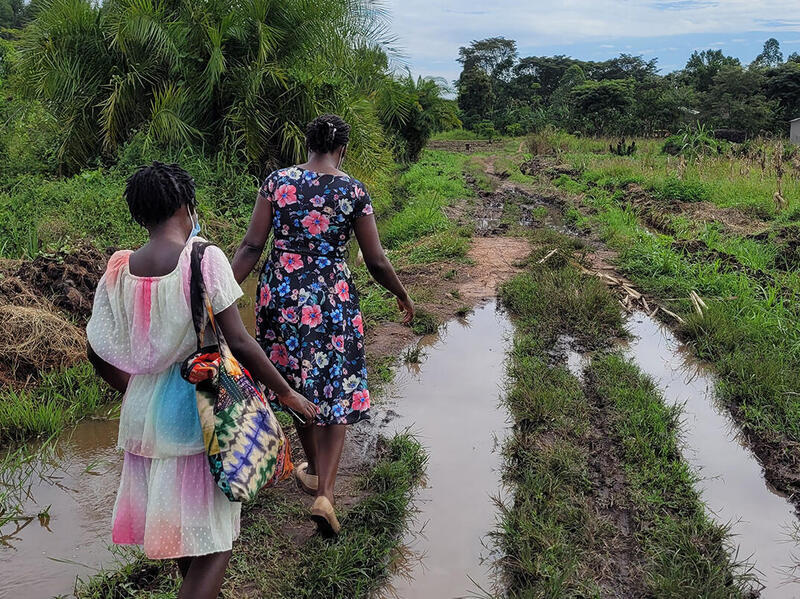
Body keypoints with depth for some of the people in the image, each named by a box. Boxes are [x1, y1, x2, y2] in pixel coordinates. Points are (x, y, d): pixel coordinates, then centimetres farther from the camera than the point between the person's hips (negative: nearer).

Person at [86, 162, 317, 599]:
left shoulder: (118, 270, -2)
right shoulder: (204, 259, -16)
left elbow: (99, 354, 4)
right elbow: (239, 344, -18)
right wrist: (286, 393, -6)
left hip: (143, 413, 6)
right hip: (198, 410, -6)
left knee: (179, 524, 25)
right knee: (212, 543, 7)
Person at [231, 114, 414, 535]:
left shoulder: (277, 182, -1)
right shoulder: (353, 191, -6)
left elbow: (251, 246, -6)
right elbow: (376, 262, -4)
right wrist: (402, 295, 13)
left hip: (280, 295, 3)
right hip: (331, 301, -3)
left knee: (297, 384, 21)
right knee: (336, 393, 8)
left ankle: (314, 470, 40)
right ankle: (324, 493, -3)